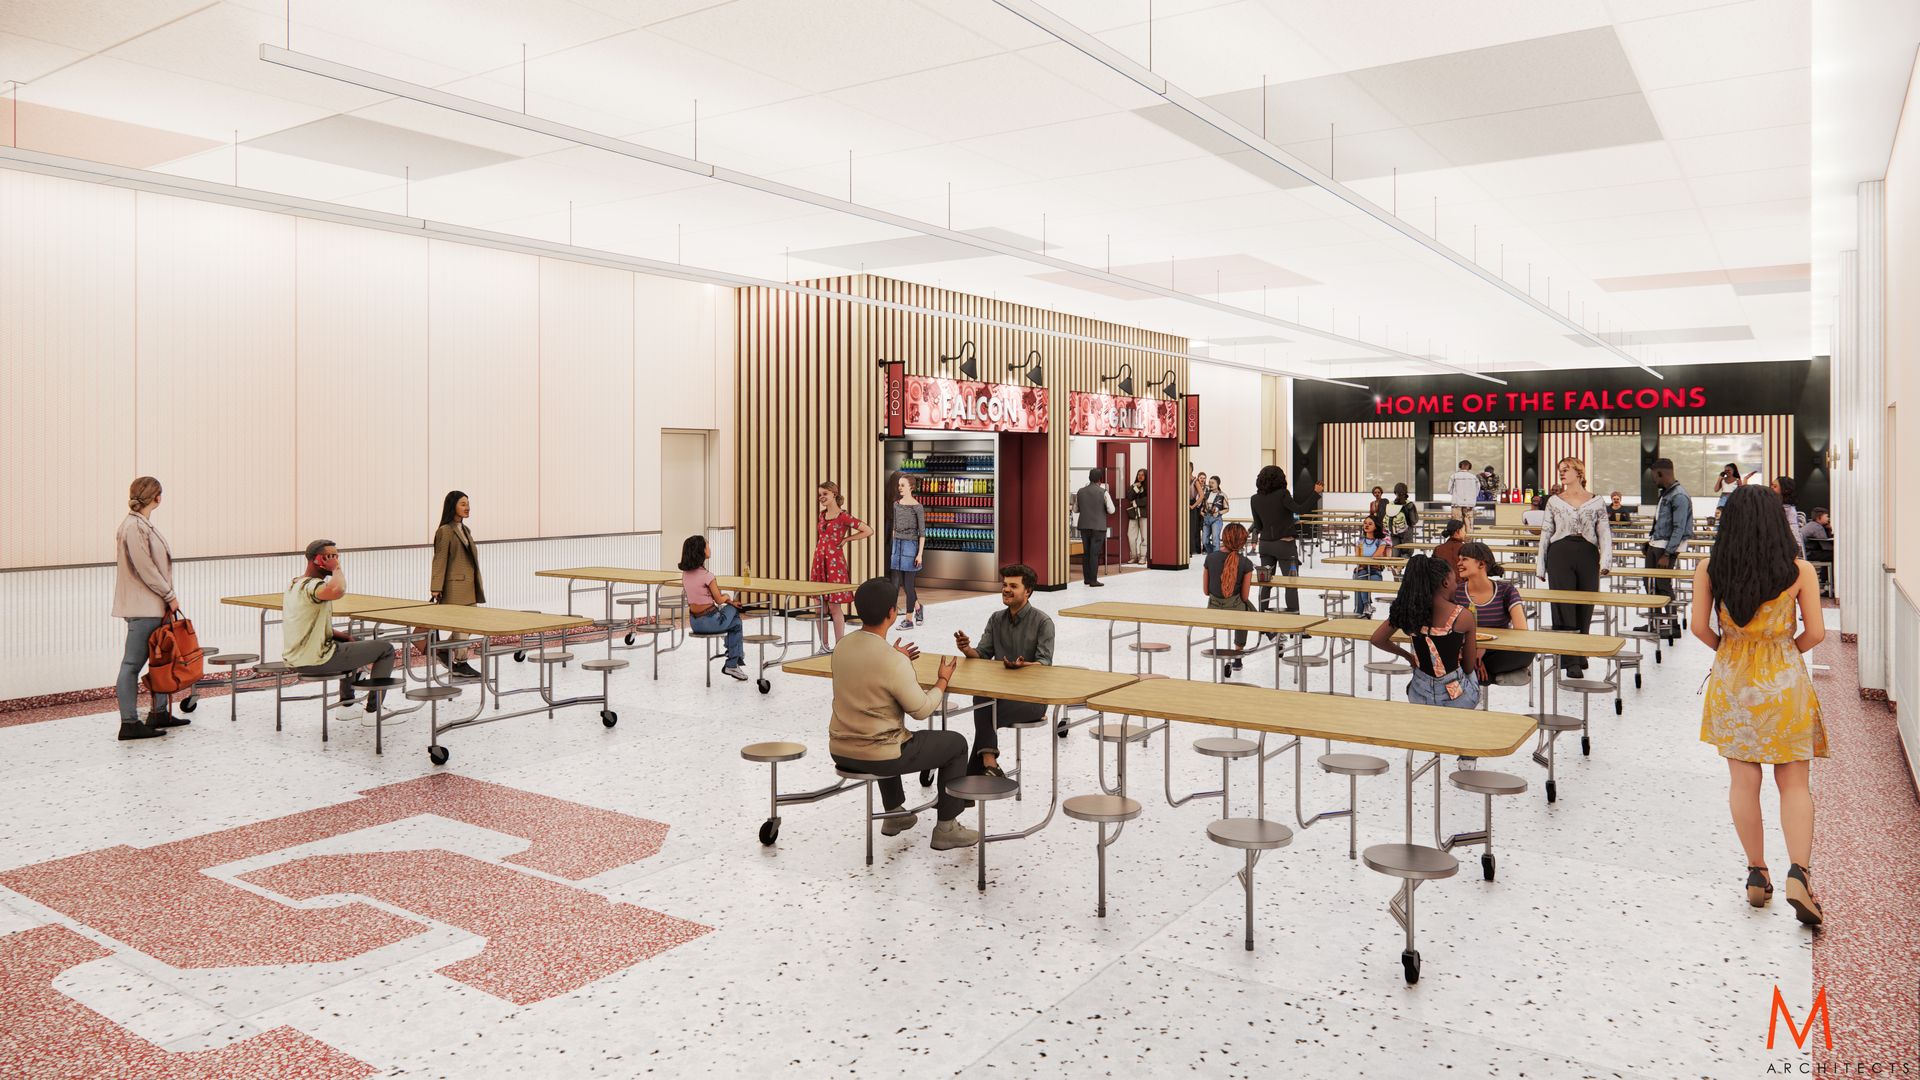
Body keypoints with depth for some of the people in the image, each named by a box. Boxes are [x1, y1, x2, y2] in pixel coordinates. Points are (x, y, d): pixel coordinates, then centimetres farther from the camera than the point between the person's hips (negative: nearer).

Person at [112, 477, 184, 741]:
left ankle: (159, 714, 22)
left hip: (154, 605, 10)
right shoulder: (133, 526, -15)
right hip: (142, 607, -10)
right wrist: (169, 595, -11)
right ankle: (129, 724, -1)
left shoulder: (144, 524, 15)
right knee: (133, 663, -5)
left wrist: (167, 596, 12)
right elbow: (144, 568, -18)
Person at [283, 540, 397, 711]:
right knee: (386, 649, -1)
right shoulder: (312, 586, -21)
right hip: (315, 661, -10)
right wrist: (337, 569, -26)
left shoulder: (294, 584, 11)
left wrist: (337, 634, 11)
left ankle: (347, 703, 37)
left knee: (350, 642, 37)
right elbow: (337, 591, -46)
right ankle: (374, 710, 3)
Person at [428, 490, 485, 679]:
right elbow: (439, 560, -13)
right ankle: (460, 664, 5)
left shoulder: (464, 529, 16)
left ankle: (442, 650, 25)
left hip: (469, 584, 9)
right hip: (455, 585, -9)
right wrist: (436, 588, -15)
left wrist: (478, 584, 21)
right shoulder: (445, 531, -10)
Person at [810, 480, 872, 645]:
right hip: (819, 562, 7)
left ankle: (839, 646, 5)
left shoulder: (843, 517, -10)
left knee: (834, 606, -4)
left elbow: (869, 531, -13)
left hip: (835, 563, -7)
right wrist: (814, 563, 18)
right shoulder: (821, 515, 11)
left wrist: (846, 539, -9)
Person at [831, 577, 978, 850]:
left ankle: (894, 814, 46)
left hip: (840, 751, 7)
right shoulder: (893, 661, -24)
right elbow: (921, 710, -13)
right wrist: (944, 680, 3)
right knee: (956, 743, 12)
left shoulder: (842, 646, -2)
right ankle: (946, 828, 19)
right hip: (877, 757, -7)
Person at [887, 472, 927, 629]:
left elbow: (922, 532, -8)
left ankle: (909, 619, 6)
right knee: (901, 583, 10)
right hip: (897, 544, 6)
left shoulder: (917, 507, -8)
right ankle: (918, 608, 31)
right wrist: (893, 547, 17)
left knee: (908, 583, -2)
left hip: (910, 545, -6)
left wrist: (920, 554, -13)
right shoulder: (896, 504, 9)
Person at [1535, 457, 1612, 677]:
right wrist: (1541, 564, 5)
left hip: (1587, 555, 0)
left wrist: (1605, 560, -11)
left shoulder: (1596, 502, 7)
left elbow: (1604, 533, 3)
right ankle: (1571, 661, -2)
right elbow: (1546, 533, 9)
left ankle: (1580, 654, 22)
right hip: (1560, 554, 0)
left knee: (1585, 608, 5)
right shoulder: (1554, 502, 8)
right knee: (1563, 606, -5)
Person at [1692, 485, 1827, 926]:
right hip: (1785, 682, -1)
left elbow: (1700, 627, -7)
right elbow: (1816, 632, -6)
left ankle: (1757, 874, 17)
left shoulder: (1709, 569, -7)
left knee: (1743, 782, 9)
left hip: (1732, 680, 1)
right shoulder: (1799, 570, -8)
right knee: (1794, 783, 8)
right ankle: (1798, 872, -7)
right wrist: (1787, 649, 13)